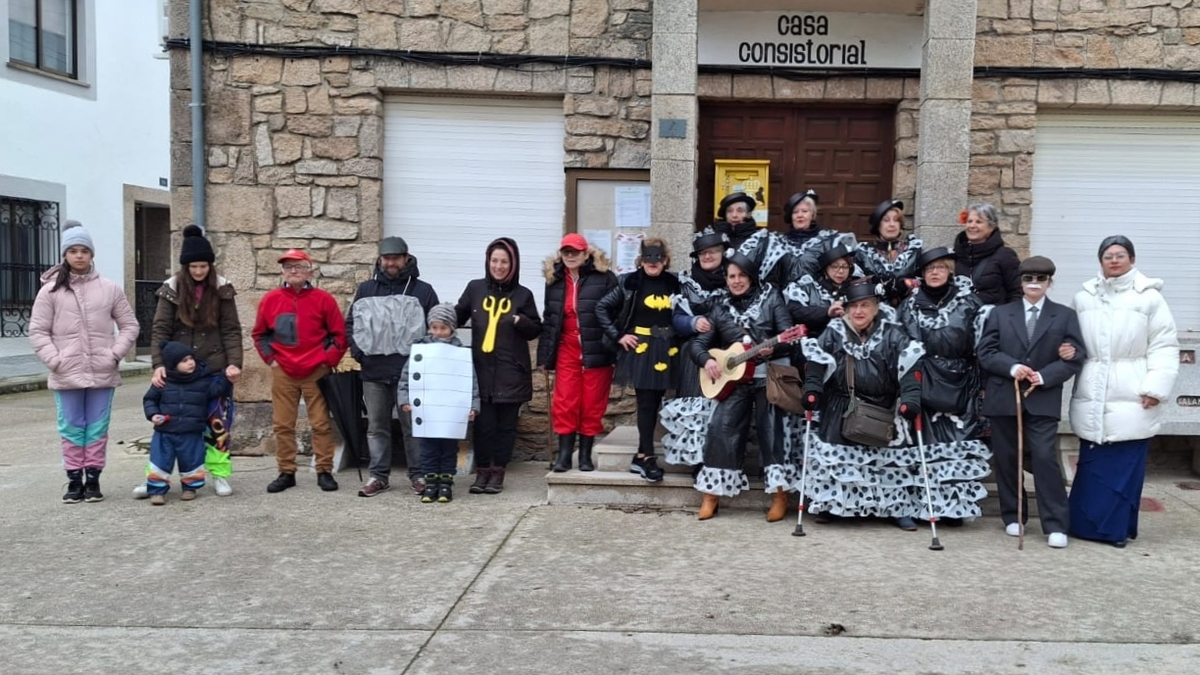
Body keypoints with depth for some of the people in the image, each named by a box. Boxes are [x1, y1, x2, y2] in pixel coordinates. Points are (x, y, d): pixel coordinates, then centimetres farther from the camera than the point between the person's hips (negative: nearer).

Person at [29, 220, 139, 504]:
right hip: (66, 375, 0)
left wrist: (115, 354, -6)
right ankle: (74, 480, 16)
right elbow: (37, 332, 1)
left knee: (98, 428, 6)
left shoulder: (110, 289, 3)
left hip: (103, 373, 1)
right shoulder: (50, 290, 1)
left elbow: (129, 325, 7)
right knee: (71, 428, 7)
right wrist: (55, 360, -10)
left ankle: (93, 478, 16)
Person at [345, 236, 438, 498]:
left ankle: (418, 474, 13)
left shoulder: (423, 290, 2)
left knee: (413, 425, 3)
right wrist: (358, 351, 2)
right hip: (373, 371, 3)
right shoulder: (366, 289, 11)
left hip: (410, 371, -3)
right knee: (377, 426, 9)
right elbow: (350, 323, 16)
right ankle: (379, 475, 17)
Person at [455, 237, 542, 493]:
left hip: (511, 371, 0)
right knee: (483, 423, 2)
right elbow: (457, 316, 12)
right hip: (481, 369, 0)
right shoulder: (475, 289, 5)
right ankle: (482, 471, 13)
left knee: (506, 423, 5)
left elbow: (536, 330, 6)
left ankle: (498, 471, 15)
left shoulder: (523, 295, 2)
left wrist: (521, 321, -14)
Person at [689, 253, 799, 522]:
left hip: (769, 375, -2)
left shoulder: (771, 298, 3)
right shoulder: (721, 309, 11)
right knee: (721, 427, -10)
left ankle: (780, 496, -4)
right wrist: (707, 360, -9)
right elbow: (697, 344, 11)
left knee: (770, 428, -12)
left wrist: (772, 348, -25)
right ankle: (712, 494, 0)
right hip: (734, 379, 3)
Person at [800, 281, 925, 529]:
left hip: (884, 411, -1)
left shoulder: (892, 335, -7)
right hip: (841, 410, 1)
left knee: (892, 457, 4)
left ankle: (899, 508, 17)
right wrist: (812, 392, -22)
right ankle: (829, 504, 19)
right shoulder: (834, 333, -1)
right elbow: (816, 365, -7)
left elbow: (908, 368, -16)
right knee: (835, 454, 4)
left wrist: (911, 399, -29)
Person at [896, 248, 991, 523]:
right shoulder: (910, 304, 11)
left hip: (958, 385, -1)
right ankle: (923, 504, 4)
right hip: (924, 385, 1)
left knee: (955, 442, -5)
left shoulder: (968, 303, 6)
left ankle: (954, 504, 1)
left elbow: (981, 341, 1)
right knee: (925, 442, -3)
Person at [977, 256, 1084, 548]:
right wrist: (1012, 367, -16)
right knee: (1006, 459, 8)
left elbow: (1075, 358, 0)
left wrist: (1043, 376, -15)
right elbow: (985, 352, 2)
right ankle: (1012, 516, 23)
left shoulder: (1065, 315, 7)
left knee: (1045, 458, -10)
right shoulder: (1000, 313, 9)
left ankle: (1055, 525, -2)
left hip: (1043, 400, -2)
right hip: (1004, 398, 2)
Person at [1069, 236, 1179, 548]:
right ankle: (1088, 523, 14)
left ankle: (1116, 527, 10)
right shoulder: (1084, 298, 9)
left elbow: (1164, 346, -2)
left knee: (1125, 466, 0)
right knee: (1092, 467, 6)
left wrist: (1156, 387, -9)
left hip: (1131, 398, -2)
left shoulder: (1149, 297, 0)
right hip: (1092, 399, 2)